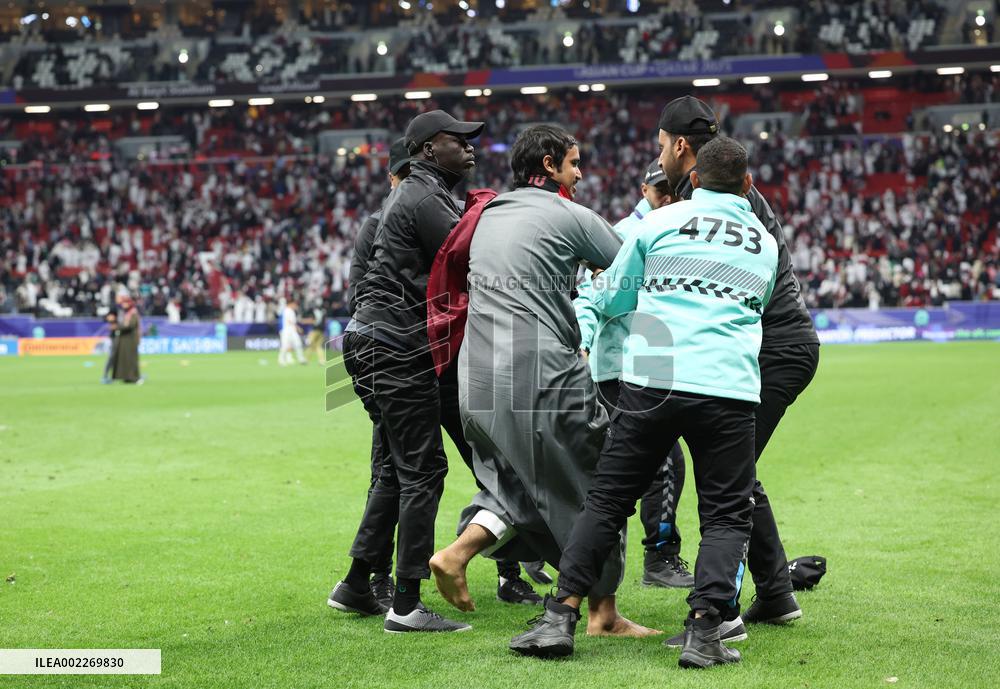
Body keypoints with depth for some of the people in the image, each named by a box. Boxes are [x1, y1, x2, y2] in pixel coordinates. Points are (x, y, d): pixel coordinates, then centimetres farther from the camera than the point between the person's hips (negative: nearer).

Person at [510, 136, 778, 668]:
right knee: (726, 514, 9)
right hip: (729, 391, 1)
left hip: (651, 381, 0)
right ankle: (704, 632, -5)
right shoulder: (766, 244, 19)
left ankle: (562, 617, 6)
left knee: (606, 499, 9)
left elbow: (611, 300, 18)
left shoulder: (661, 222, 10)